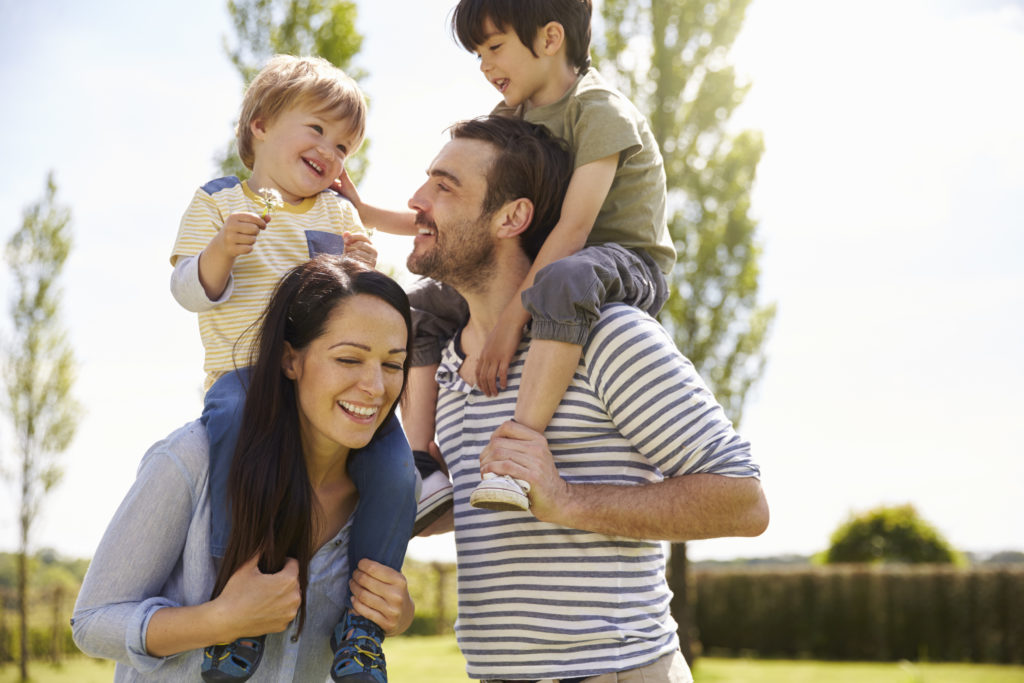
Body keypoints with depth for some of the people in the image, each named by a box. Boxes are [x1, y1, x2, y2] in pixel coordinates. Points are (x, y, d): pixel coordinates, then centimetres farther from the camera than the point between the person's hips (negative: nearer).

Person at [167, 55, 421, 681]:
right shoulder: (218, 202, 12)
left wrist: (363, 273, -8)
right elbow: (191, 292, 1)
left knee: (395, 476, -19)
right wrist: (222, 248, -20)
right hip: (245, 372, -3)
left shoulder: (338, 213, 21)